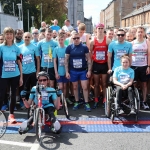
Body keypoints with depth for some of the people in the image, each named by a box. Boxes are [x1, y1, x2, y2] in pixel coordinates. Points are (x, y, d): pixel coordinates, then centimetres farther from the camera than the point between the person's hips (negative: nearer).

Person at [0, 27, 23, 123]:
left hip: (15, 76, 2)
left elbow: (19, 63, 5)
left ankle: (11, 114, 21)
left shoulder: (16, 48, 3)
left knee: (14, 95, 9)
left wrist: (21, 77, 3)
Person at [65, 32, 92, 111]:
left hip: (83, 71, -1)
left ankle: (86, 103, 9)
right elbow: (66, 60, 1)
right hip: (73, 71, 1)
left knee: (85, 87, -2)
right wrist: (67, 72, -4)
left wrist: (89, 70, -6)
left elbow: (88, 59, 0)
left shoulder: (84, 47, -4)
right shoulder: (69, 48, -2)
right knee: (75, 87, 11)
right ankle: (77, 102, 25)